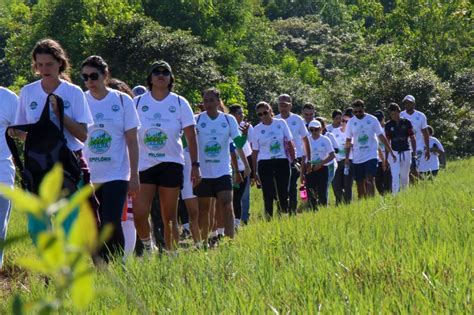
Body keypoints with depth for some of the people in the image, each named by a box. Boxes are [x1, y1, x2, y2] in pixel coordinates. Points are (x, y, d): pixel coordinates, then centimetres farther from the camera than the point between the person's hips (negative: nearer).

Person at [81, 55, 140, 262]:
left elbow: (132, 141, 1)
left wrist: (134, 175, -3)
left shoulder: (123, 101, 0)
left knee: (111, 225, -15)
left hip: (116, 176, -2)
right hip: (87, 177, 3)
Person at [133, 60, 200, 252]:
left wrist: (195, 165, -3)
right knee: (138, 214, -11)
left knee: (169, 217, 2)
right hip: (144, 164, 1)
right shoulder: (138, 103, 5)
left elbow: (191, 136, 3)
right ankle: (148, 247, 14)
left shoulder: (179, 103, 3)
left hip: (171, 164, -1)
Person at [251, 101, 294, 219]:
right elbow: (255, 152, 5)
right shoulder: (257, 129, 2)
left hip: (282, 162, 1)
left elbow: (289, 143, 8)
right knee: (268, 195, -1)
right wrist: (254, 172, 3)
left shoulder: (281, 123, 3)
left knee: (283, 193, 1)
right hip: (265, 164, 0)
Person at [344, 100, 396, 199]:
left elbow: (381, 137, 1)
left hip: (371, 156, -3)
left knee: (369, 179, -17)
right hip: (357, 157, 3)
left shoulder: (372, 120, -3)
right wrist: (347, 157, 4)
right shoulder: (351, 122, 4)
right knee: (360, 183, 7)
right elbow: (348, 141, 10)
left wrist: (391, 152, 0)